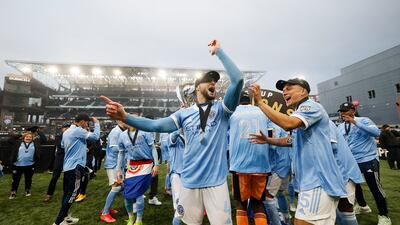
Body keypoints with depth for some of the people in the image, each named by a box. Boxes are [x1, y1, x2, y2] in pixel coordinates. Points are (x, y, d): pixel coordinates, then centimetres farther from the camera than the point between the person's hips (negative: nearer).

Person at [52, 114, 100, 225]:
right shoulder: (78, 130, -16)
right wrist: (96, 123, -7)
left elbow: (63, 145, 25)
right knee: (72, 194, -3)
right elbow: (96, 136, -20)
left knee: (67, 193, 16)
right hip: (75, 167, -10)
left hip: (67, 166, 10)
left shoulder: (66, 132, 14)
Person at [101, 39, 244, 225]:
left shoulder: (221, 109, 1)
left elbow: (238, 79, -12)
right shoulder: (185, 113, 6)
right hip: (190, 182, 2)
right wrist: (125, 117, -15)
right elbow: (157, 126, -2)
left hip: (216, 182, -2)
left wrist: (218, 52, -7)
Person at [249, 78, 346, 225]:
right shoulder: (300, 113, 20)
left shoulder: (311, 106, -11)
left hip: (318, 181, -10)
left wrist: (260, 102, -25)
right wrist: (267, 140, 20)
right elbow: (292, 140, 31)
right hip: (311, 180, 10)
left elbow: (288, 123, -31)